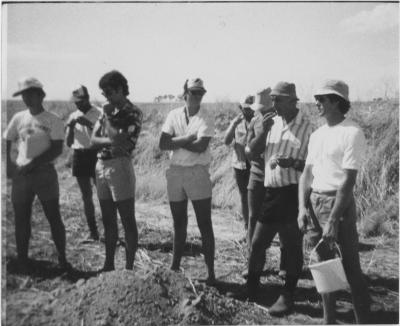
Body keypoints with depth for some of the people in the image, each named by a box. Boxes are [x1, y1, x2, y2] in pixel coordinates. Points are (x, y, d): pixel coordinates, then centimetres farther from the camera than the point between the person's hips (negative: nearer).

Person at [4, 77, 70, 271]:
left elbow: (57, 149, -11)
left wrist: (32, 164, -15)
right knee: (21, 220, 8)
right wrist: (9, 164, -1)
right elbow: (7, 142, 15)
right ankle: (22, 261, 19)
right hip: (21, 174, 4)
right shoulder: (18, 118, 9)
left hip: (44, 173, -3)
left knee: (54, 217, 1)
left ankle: (62, 258, 13)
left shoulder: (53, 121, -3)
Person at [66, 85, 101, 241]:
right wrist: (70, 127, -5)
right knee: (86, 196, 8)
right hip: (79, 157, 5)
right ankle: (93, 232, 16)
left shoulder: (99, 114, -3)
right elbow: (68, 143, 11)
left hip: (95, 156, -4)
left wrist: (89, 124, -21)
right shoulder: (73, 116, 11)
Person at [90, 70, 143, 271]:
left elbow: (118, 138, -18)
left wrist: (108, 116, -11)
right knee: (108, 221, 15)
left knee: (128, 221, 1)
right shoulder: (107, 111, 14)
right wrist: (111, 141, -12)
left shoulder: (133, 113, -6)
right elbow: (94, 140, 5)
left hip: (120, 165, -7)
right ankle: (108, 264, 26)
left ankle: (129, 267, 9)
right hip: (101, 165, 7)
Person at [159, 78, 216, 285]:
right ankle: (175, 265, 30)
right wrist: (188, 139, -13)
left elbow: (200, 147, -19)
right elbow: (163, 145, -6)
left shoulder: (206, 119, -5)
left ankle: (210, 272, 6)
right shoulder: (174, 116, 4)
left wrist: (176, 140, -9)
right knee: (179, 224, 15)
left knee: (205, 225, -1)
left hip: (198, 172, -3)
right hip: (175, 172, 3)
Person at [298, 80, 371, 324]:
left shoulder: (352, 133, -12)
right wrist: (302, 207, -2)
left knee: (350, 268, 1)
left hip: (338, 203, -7)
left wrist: (333, 220, -20)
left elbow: (348, 180, -17)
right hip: (314, 202, 7)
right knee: (325, 266, 15)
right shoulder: (317, 135, 11)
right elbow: (307, 173, 10)